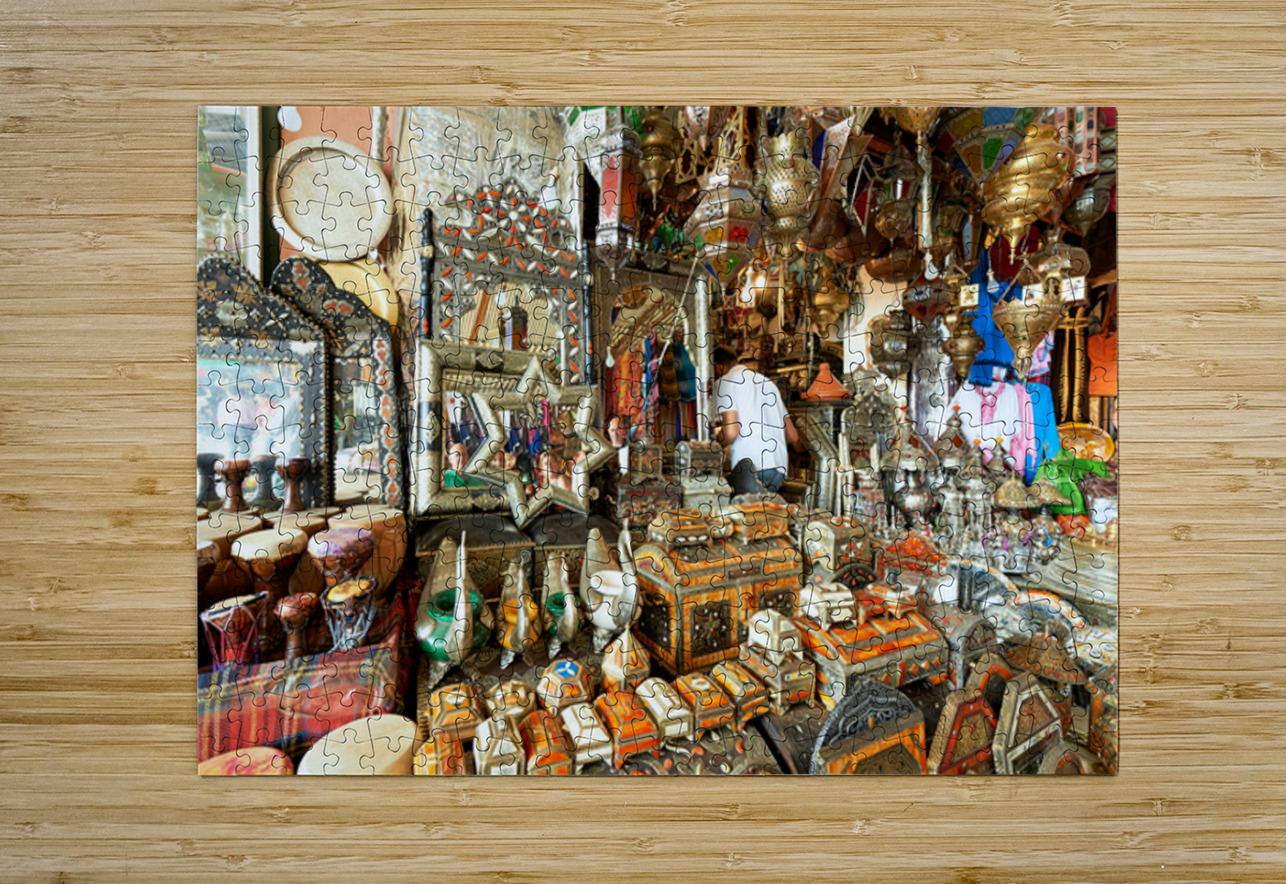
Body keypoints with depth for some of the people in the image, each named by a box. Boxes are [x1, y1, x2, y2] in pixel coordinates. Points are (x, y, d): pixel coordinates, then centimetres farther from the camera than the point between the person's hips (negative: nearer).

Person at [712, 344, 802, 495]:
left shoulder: (725, 382, 3)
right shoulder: (768, 382, 25)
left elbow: (730, 433, -11)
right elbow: (793, 436, 23)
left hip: (749, 466, -6)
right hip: (779, 470, 7)